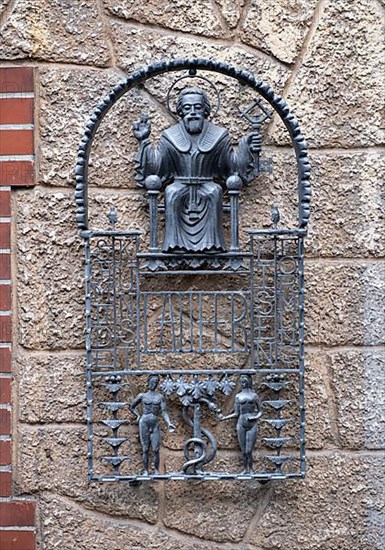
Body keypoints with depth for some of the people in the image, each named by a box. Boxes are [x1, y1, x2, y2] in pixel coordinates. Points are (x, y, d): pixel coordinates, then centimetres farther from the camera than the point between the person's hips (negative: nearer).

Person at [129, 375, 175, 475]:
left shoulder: (160, 397, 6)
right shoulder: (142, 396, 5)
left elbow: (164, 412, -3)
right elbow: (132, 407, 18)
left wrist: (169, 423, -18)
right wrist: (138, 416, 6)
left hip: (155, 425, 0)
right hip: (144, 424, 0)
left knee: (156, 450, -5)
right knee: (145, 449, 2)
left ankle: (156, 471, 2)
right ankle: (145, 471, 7)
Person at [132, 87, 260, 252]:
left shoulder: (219, 136, 4)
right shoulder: (170, 137, 5)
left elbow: (234, 165, 4)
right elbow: (155, 165, 0)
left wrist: (245, 149, -11)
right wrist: (145, 142, -7)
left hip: (207, 186, 0)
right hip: (180, 185, 0)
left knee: (214, 191, -32)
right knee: (172, 192, -31)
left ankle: (211, 242, -28)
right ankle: (176, 243, -28)